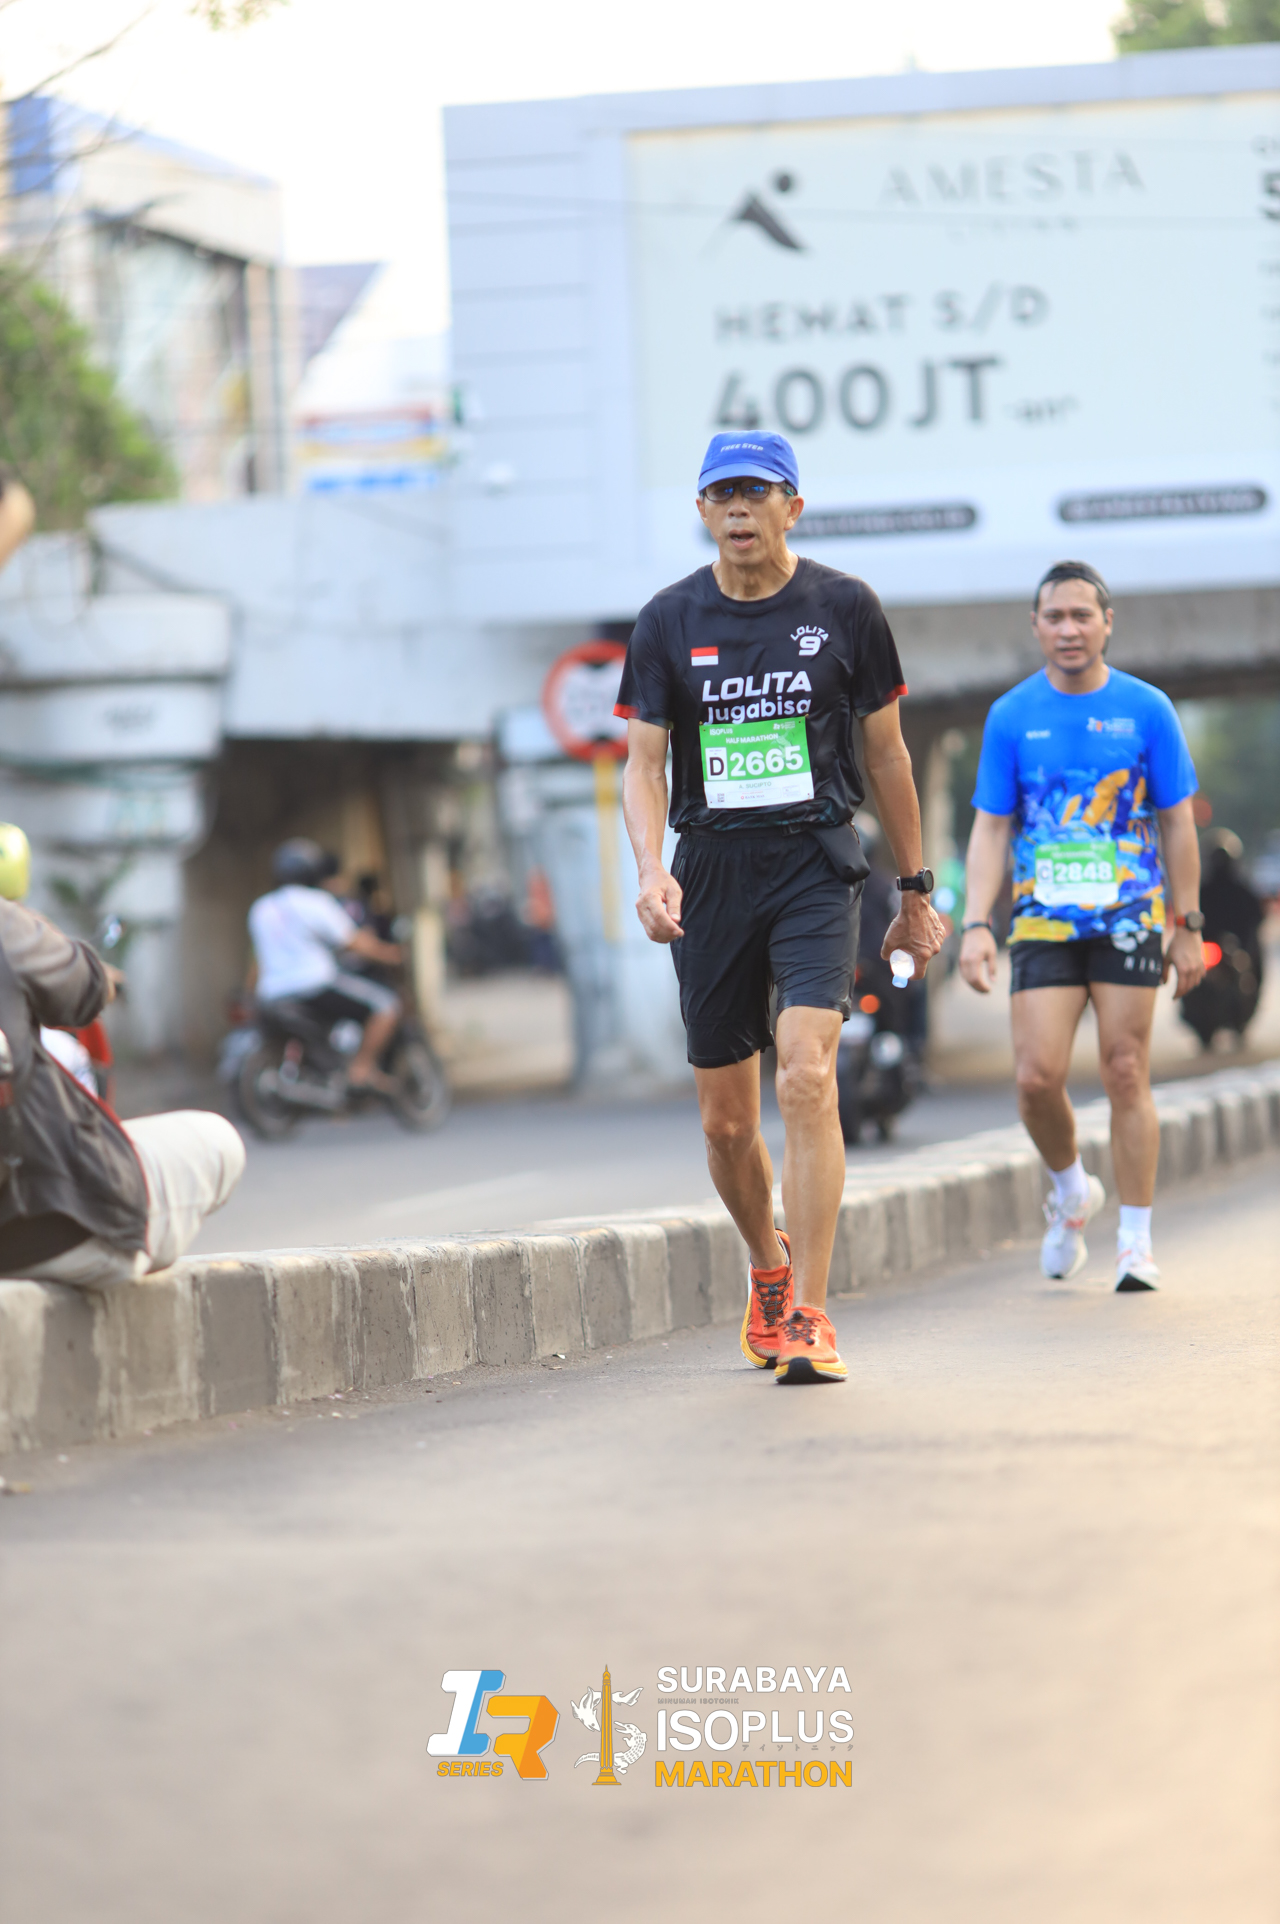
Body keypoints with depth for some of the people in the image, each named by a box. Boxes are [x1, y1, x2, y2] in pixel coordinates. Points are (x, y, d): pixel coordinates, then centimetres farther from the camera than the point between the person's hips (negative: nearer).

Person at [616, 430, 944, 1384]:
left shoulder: (844, 608, 2)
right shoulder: (669, 622, 3)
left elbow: (886, 752, 9)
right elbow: (644, 763, 2)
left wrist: (916, 891, 12)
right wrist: (651, 868, -17)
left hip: (816, 866, -2)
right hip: (712, 869, 2)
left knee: (807, 1079, -20)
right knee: (727, 1120, 6)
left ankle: (809, 1315, -18)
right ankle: (768, 1268, 34)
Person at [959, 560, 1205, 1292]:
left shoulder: (1147, 709, 1)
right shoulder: (1012, 716, 3)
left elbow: (1177, 822, 6)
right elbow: (991, 828, 4)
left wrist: (1189, 926, 4)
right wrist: (977, 924, -7)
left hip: (1129, 920, -1)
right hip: (1043, 922, 1)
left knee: (1127, 1075, -3)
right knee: (1038, 1079, -8)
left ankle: (1137, 1243, 6)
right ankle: (1072, 1192, 21)